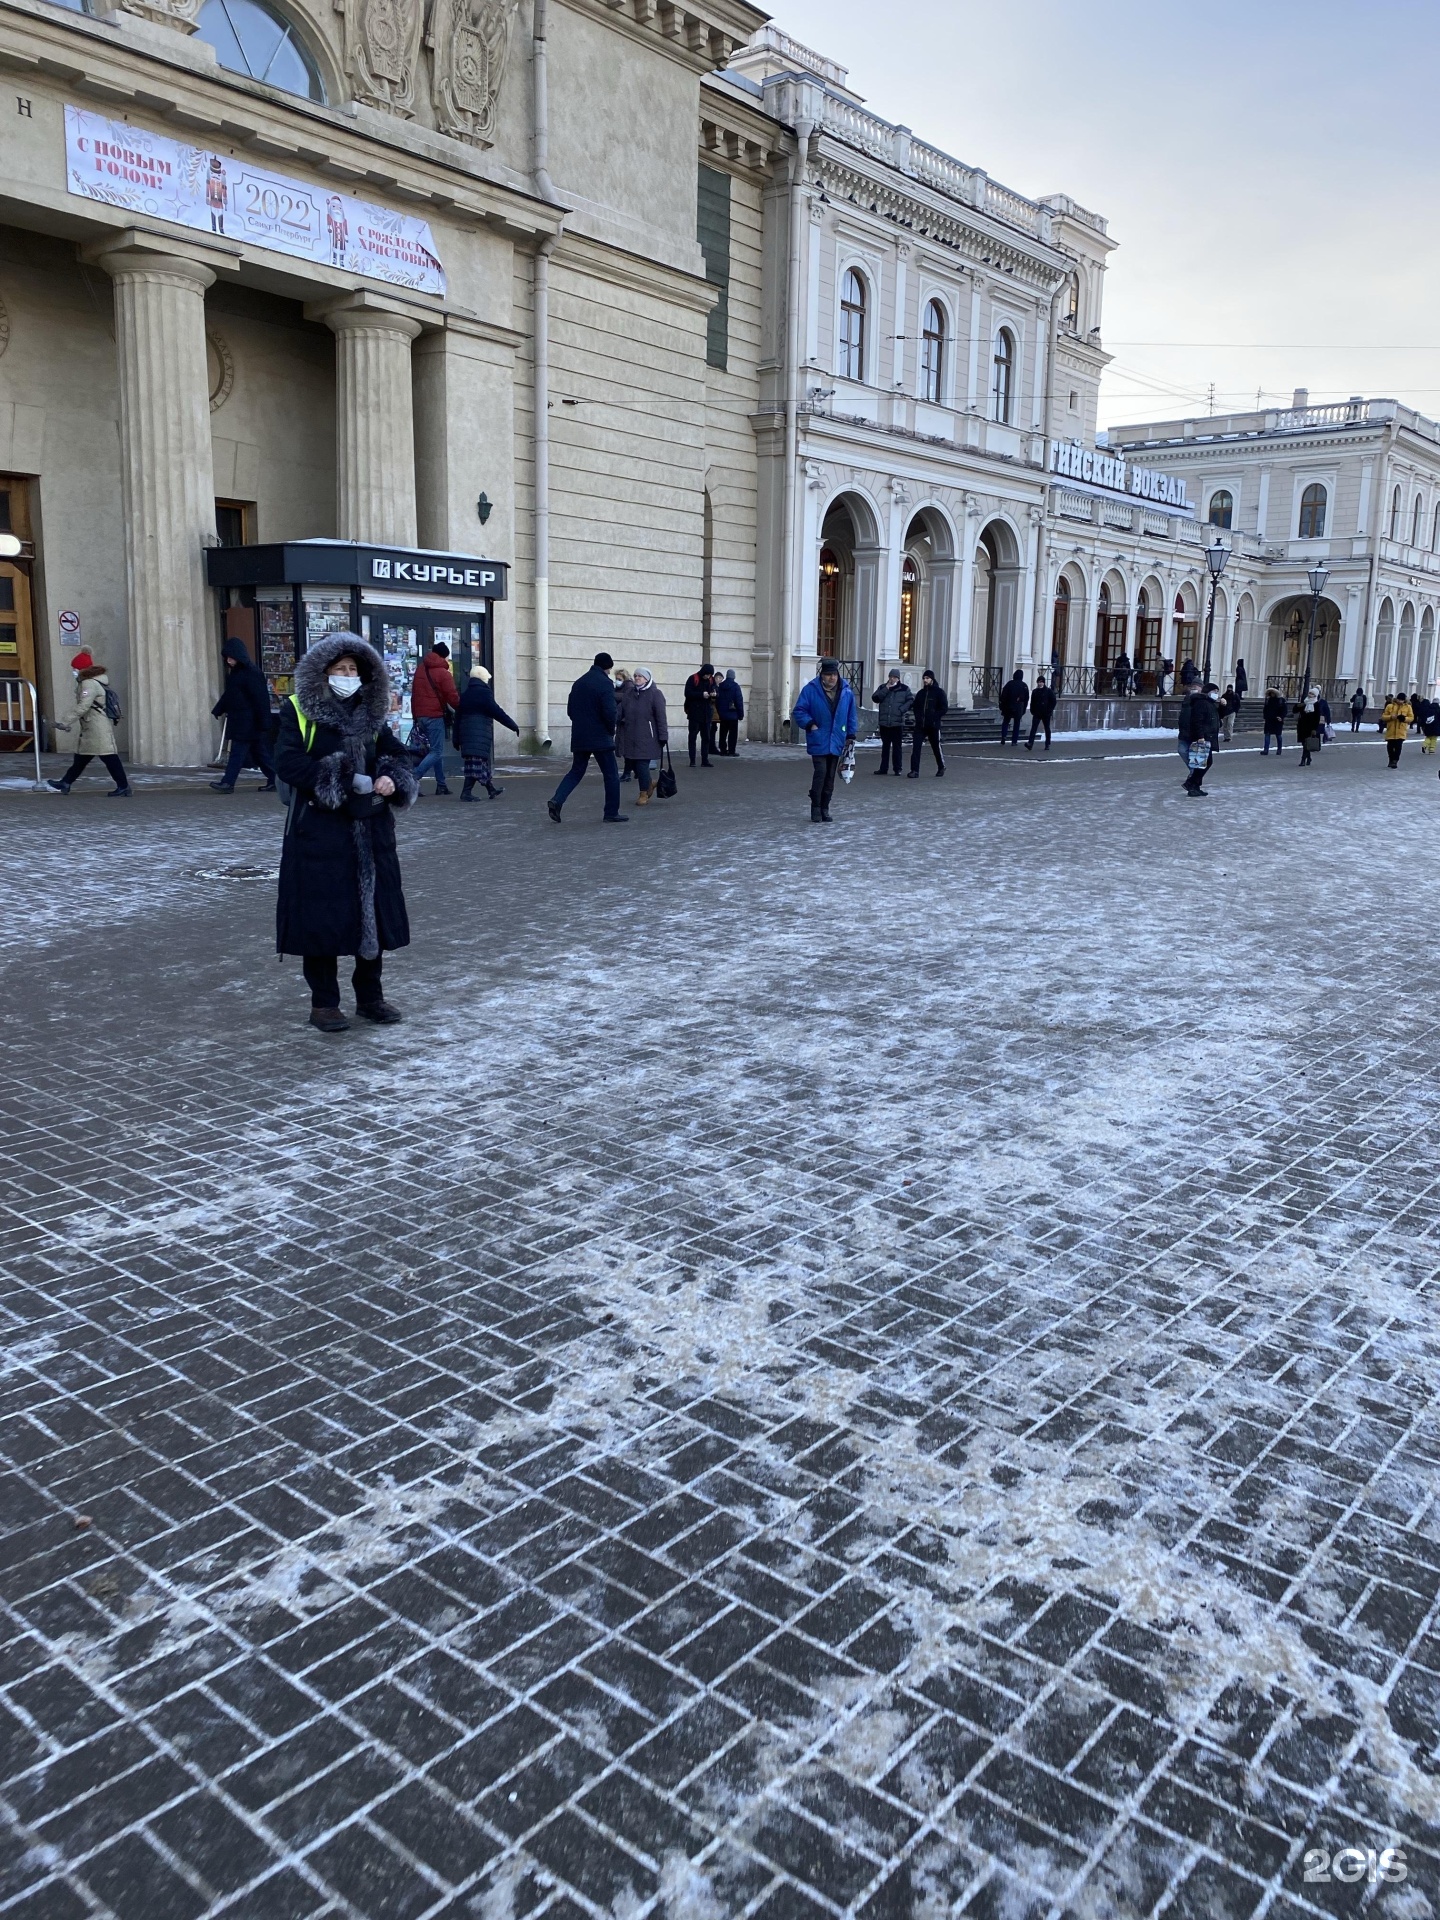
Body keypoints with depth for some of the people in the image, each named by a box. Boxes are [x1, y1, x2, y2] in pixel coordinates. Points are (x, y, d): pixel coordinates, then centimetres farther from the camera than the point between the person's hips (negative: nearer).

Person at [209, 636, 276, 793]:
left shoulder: (252, 674, -15)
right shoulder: (233, 673, 13)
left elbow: (261, 699, -17)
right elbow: (228, 695, 21)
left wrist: (263, 723, -19)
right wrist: (217, 710, 12)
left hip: (248, 722, -9)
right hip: (238, 720, 9)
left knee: (238, 751, -7)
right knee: (258, 752, 11)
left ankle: (228, 782, -6)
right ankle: (274, 780, 15)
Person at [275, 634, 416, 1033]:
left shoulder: (371, 713, 11)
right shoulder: (298, 710, -4)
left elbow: (397, 754, 10)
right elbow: (288, 763, -15)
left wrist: (393, 780, -14)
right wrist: (347, 781, -19)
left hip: (370, 831, 5)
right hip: (319, 831, -5)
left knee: (374, 911, 9)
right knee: (322, 916, -1)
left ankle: (370, 997, 22)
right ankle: (323, 1003, 13)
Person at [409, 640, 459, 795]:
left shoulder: (420, 669, 14)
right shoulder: (443, 673, -9)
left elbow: (414, 694, 17)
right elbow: (453, 698, -10)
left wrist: (415, 716, 21)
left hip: (420, 716, 8)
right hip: (435, 716, -8)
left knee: (433, 749, 16)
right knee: (436, 752, -6)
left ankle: (441, 785, 16)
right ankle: (413, 778, -22)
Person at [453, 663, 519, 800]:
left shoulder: (464, 695, 16)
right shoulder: (484, 693, -6)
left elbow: (457, 718, 16)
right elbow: (497, 712, -12)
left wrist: (457, 740, 18)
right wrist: (513, 726, -7)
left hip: (466, 732, 8)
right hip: (480, 734, -8)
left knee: (481, 761, 16)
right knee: (477, 762, -8)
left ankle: (491, 790, 25)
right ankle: (466, 792, -14)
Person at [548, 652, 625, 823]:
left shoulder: (579, 683, 12)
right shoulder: (605, 683, -11)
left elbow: (570, 710, 15)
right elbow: (609, 712, -19)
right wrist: (611, 730, -3)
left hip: (579, 737, 7)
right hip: (600, 737, -7)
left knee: (576, 771, 14)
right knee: (611, 775, 4)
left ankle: (557, 800, -5)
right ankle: (612, 814, 6)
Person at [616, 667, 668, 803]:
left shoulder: (655, 694, -6)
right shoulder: (628, 692, 11)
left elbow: (661, 717, -10)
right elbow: (620, 709, 4)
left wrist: (663, 736, -14)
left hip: (646, 737, -6)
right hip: (629, 737, 6)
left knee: (642, 764, -5)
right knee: (631, 763, 9)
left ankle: (644, 794, 12)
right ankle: (649, 783, 33)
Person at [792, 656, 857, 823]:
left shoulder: (846, 692, 4)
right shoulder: (810, 690, -6)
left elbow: (852, 716, 12)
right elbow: (799, 711, -4)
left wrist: (851, 736, 8)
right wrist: (810, 724, -16)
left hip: (836, 743, 4)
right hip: (818, 742, -4)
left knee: (830, 777, 9)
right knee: (820, 773, -12)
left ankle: (824, 809, 19)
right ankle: (816, 810, -4)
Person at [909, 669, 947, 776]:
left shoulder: (939, 692, -2)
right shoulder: (921, 693, 13)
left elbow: (944, 708, -5)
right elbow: (916, 706, 22)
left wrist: (934, 717, -13)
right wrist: (918, 717, 4)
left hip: (933, 726, -4)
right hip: (920, 726, 4)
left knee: (936, 747, 8)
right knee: (915, 747, -10)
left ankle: (941, 767, 31)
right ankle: (914, 771, -10)